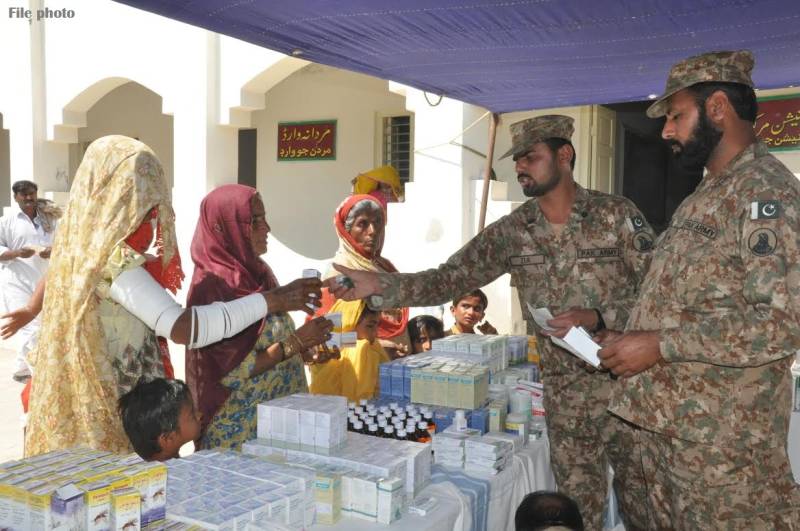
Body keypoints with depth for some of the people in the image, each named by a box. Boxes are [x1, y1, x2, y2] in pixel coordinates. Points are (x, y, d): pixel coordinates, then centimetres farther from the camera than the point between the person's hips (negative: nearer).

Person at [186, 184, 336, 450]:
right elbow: (231, 371, -20)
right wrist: (296, 343, -19)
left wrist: (306, 350, -1)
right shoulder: (211, 286, -17)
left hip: (281, 412, 7)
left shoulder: (258, 272, 5)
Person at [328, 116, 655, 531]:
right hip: (566, 394, 2)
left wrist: (597, 316, -22)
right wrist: (377, 286, -16)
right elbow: (448, 280, -4)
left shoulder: (617, 214, -6)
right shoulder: (510, 232, 0)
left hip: (631, 384, -2)